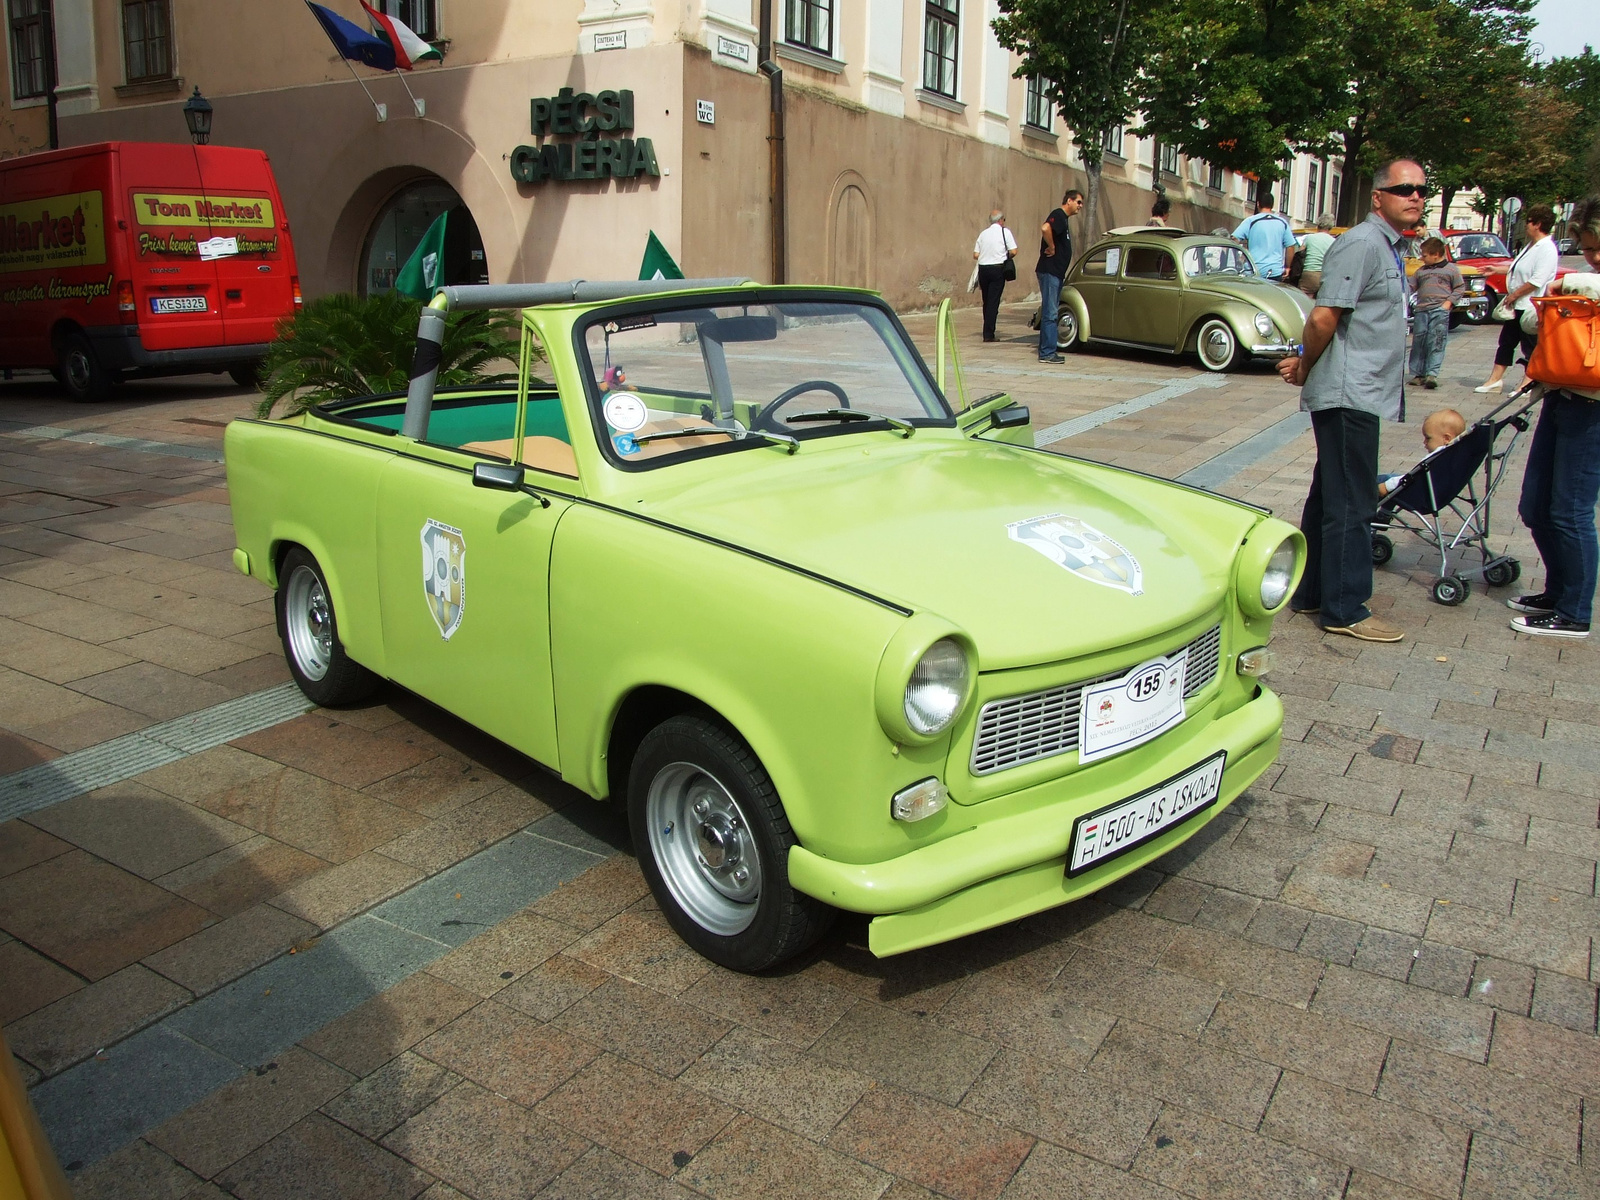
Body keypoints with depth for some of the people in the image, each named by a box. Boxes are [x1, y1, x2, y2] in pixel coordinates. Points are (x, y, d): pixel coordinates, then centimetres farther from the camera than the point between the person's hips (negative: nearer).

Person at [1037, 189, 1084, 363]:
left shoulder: (1063, 219, 19)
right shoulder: (1058, 215, -11)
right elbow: (1045, 228, -31)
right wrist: (1051, 247, -20)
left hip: (1056, 272, 10)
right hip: (1049, 271, -10)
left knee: (1051, 313, 12)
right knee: (1050, 313, -9)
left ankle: (1046, 351, 16)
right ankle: (1047, 353, -8)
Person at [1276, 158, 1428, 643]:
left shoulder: (1388, 248, 18)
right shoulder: (1362, 244, -14)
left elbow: (1326, 322, 20)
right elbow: (1324, 317, -19)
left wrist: (1305, 364, 8)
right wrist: (1306, 368, -5)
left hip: (1362, 395, 10)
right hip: (1349, 394, -10)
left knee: (1329, 498, 14)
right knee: (1351, 504, -5)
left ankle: (1312, 593, 24)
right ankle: (1345, 610, 2)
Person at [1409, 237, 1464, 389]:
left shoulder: (1451, 269, 7)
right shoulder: (1420, 271, 19)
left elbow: (1460, 288, 6)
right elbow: (1410, 287, 17)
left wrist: (1449, 302, -6)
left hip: (1440, 310, -4)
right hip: (1421, 310, 4)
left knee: (1436, 343, -10)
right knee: (1418, 342, 2)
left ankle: (1432, 374, -16)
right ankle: (1417, 374, 6)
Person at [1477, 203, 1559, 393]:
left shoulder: (1547, 249, -19)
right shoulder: (1532, 246, 12)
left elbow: (1537, 281, -26)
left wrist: (1514, 295, -18)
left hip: (1530, 308, -10)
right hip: (1517, 306, 10)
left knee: (1530, 348, 1)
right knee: (1506, 342, 13)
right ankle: (1495, 379, 19)